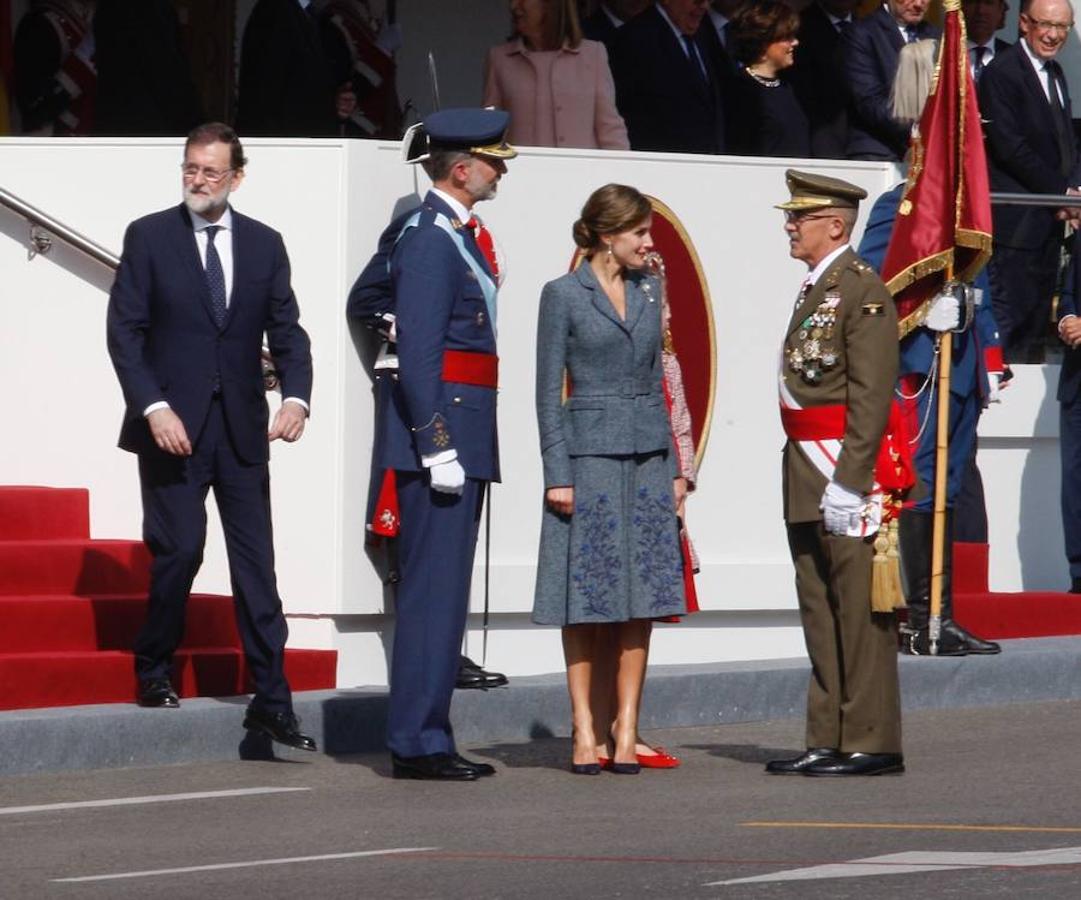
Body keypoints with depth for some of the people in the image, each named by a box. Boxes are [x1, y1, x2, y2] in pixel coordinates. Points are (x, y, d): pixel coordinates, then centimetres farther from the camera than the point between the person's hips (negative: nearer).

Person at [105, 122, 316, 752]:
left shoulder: (264, 245, 10)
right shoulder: (149, 237, 1)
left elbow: (287, 331, 9)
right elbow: (125, 332, -2)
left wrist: (296, 397, -10)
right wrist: (155, 409, -14)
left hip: (242, 429, 2)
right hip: (172, 425, -2)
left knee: (257, 563, 0)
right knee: (179, 548, -7)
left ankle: (272, 701, 0)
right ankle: (155, 670, 16)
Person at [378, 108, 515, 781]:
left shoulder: (459, 235, 18)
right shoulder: (429, 238, -13)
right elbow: (418, 349, -18)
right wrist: (437, 445, -22)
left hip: (463, 434, 10)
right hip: (441, 424, -10)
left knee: (445, 592, 12)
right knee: (433, 591, -9)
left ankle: (429, 739, 16)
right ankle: (418, 743, -7)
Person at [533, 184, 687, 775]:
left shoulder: (647, 292, 12)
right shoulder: (563, 296, -3)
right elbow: (548, 392, -4)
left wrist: (672, 467, 12)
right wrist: (557, 475, -11)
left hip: (647, 459, 5)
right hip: (589, 456, -5)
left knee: (641, 600, 1)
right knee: (587, 599, -2)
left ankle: (626, 731, 4)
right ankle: (585, 731, 3)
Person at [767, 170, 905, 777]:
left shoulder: (863, 290, -11)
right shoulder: (814, 290, 17)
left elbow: (871, 397, -17)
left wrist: (848, 481, -21)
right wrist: (805, 478, 16)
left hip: (848, 472, -10)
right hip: (808, 477, 10)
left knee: (860, 610, -5)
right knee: (820, 611, 11)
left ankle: (873, 743, -2)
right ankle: (829, 741, 15)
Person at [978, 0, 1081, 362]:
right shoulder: (1002, 72, -12)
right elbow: (1010, 147, -17)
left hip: (1050, 218, 9)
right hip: (1017, 220, -9)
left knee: (1038, 318, 10)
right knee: (1010, 316, -9)